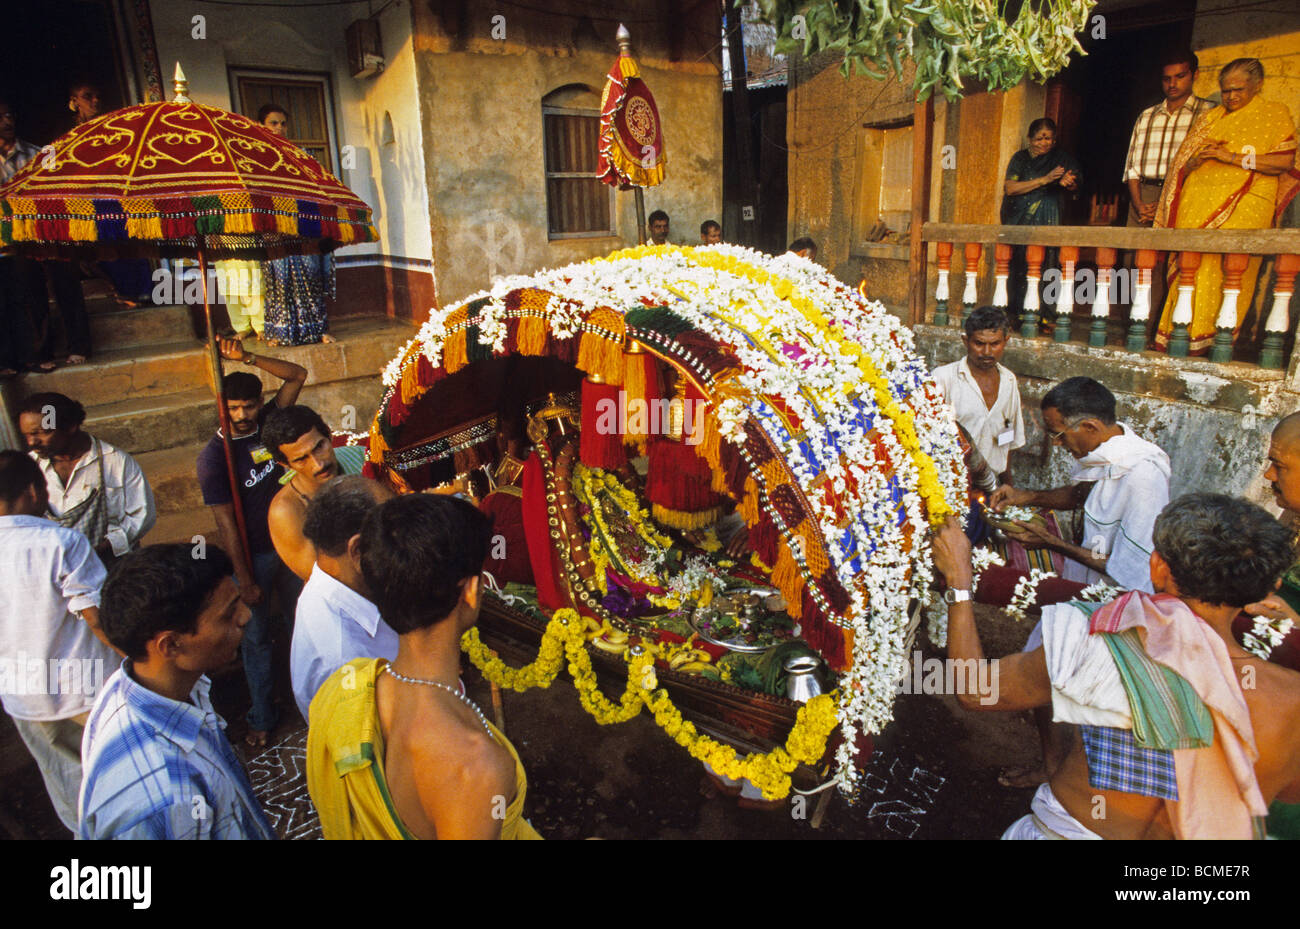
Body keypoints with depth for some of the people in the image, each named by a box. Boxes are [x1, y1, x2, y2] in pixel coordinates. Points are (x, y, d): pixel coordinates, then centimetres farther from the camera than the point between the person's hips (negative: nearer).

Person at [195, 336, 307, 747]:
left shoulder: (269, 422, -4)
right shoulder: (214, 455, -15)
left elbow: (297, 375, -3)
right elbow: (226, 522, -14)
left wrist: (248, 357, -16)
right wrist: (244, 580, -13)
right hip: (253, 555, -4)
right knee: (256, 636, 10)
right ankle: (261, 717, 25)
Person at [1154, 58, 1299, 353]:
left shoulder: (1275, 114, 11)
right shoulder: (1211, 118, 23)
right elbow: (1184, 166, 19)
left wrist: (1232, 157, -9)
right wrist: (1198, 158, -4)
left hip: (1244, 205, -3)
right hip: (1198, 202, 3)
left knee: (1229, 269, -13)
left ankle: (1206, 337, -14)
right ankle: (1175, 332, -10)